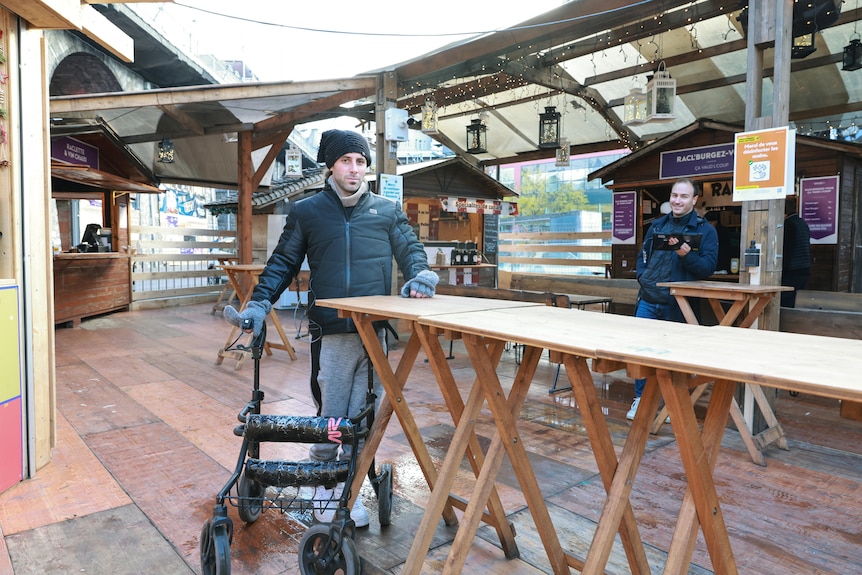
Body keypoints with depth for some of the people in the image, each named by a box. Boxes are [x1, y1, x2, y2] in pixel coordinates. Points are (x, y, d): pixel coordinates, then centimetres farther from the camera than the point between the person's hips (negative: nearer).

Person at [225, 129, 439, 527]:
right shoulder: (307, 212, 8)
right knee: (330, 414, 5)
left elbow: (410, 248, 12)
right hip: (330, 333, -1)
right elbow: (282, 263, 9)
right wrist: (259, 304, -4)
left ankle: (350, 486, 25)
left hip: (375, 331, 1)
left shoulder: (387, 211, 11)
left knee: (363, 414, 8)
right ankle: (324, 484, 27)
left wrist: (420, 274, -10)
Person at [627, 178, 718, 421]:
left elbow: (708, 267, -10)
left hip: (678, 304, -4)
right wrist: (643, 276, 3)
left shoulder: (705, 230, -2)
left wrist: (686, 254, -26)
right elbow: (643, 255, 21)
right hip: (648, 300, 4)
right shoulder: (657, 225, 13)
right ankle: (640, 398, 21)